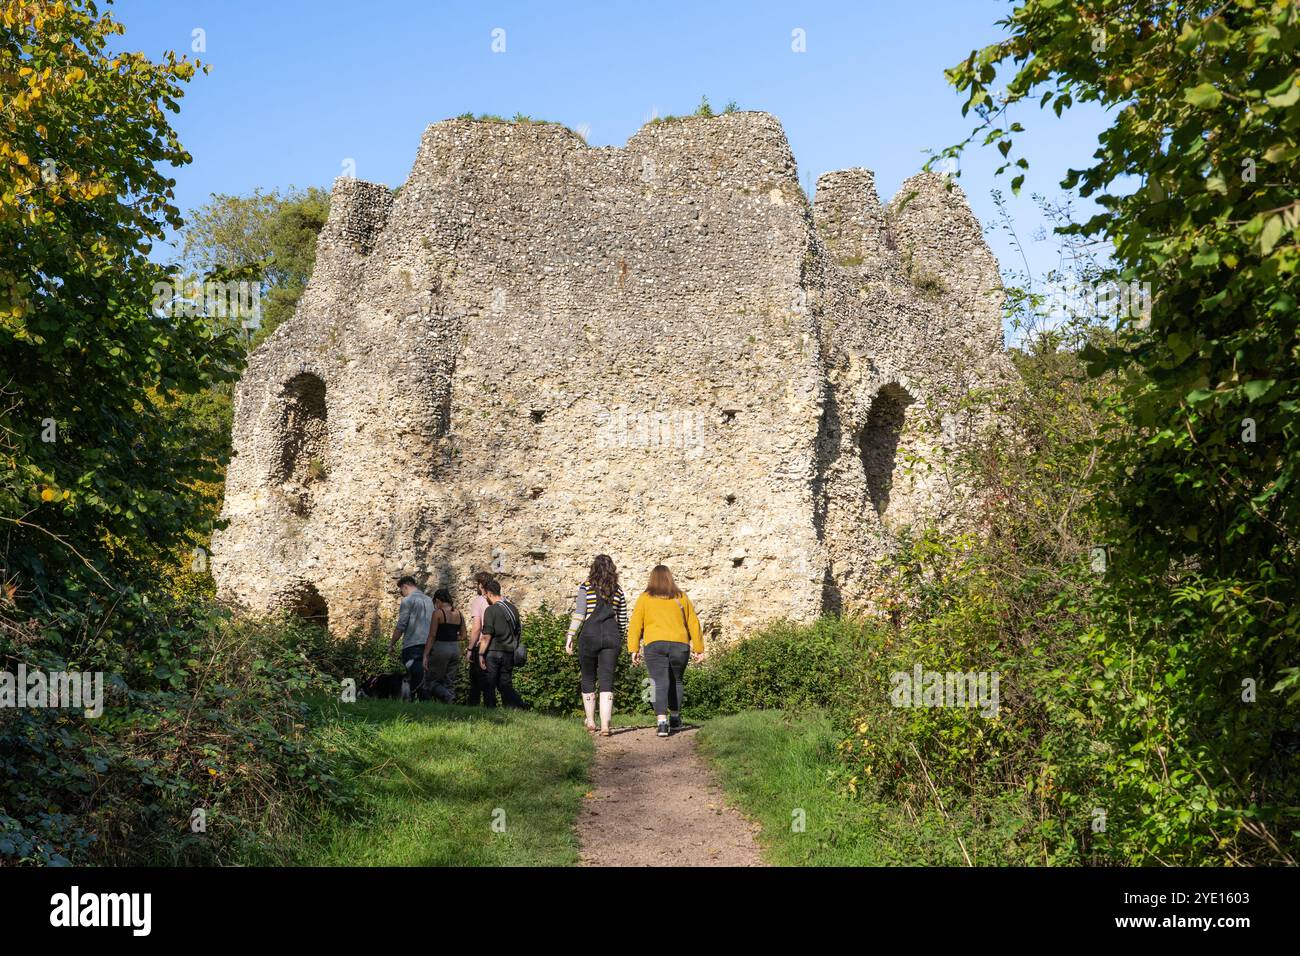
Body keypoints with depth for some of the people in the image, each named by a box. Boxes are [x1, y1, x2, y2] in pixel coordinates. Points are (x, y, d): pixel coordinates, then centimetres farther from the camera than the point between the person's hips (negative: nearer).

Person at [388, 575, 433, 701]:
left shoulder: (408, 600, -5)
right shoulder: (429, 600, 16)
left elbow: (400, 626, -9)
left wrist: (391, 644, -1)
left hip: (412, 645, -6)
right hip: (428, 644, 6)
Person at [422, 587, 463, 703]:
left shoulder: (438, 613, -8)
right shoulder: (459, 614, 9)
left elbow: (432, 636, -11)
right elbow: (463, 636, 11)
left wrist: (425, 656, -10)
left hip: (440, 649, -6)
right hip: (455, 649, 6)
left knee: (430, 681, 4)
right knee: (450, 683, 12)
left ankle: (447, 696, -21)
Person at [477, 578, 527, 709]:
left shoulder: (491, 610, -12)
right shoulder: (513, 608, 9)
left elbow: (487, 636, -15)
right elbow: (516, 632, 16)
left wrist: (481, 654, -9)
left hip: (493, 653, -6)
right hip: (509, 653, 6)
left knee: (489, 686, 5)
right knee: (505, 685, 11)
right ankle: (521, 707, -5)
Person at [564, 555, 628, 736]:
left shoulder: (586, 587, 1)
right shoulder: (618, 591, 10)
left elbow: (578, 614, -6)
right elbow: (623, 620, 13)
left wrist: (570, 636, -2)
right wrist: (621, 641, 24)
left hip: (589, 634, -2)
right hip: (612, 636, 2)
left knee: (588, 680, 13)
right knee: (607, 681, 1)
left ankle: (590, 722, 17)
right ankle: (605, 725, -7)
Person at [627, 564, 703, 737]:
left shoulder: (645, 599, 8)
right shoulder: (681, 598, 13)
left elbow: (635, 625, 1)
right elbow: (693, 624, 14)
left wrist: (634, 649, 2)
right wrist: (698, 648, 18)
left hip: (654, 645, -2)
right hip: (680, 644, 2)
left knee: (660, 683, -4)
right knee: (676, 681, 20)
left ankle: (662, 722, -20)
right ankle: (675, 718, 28)